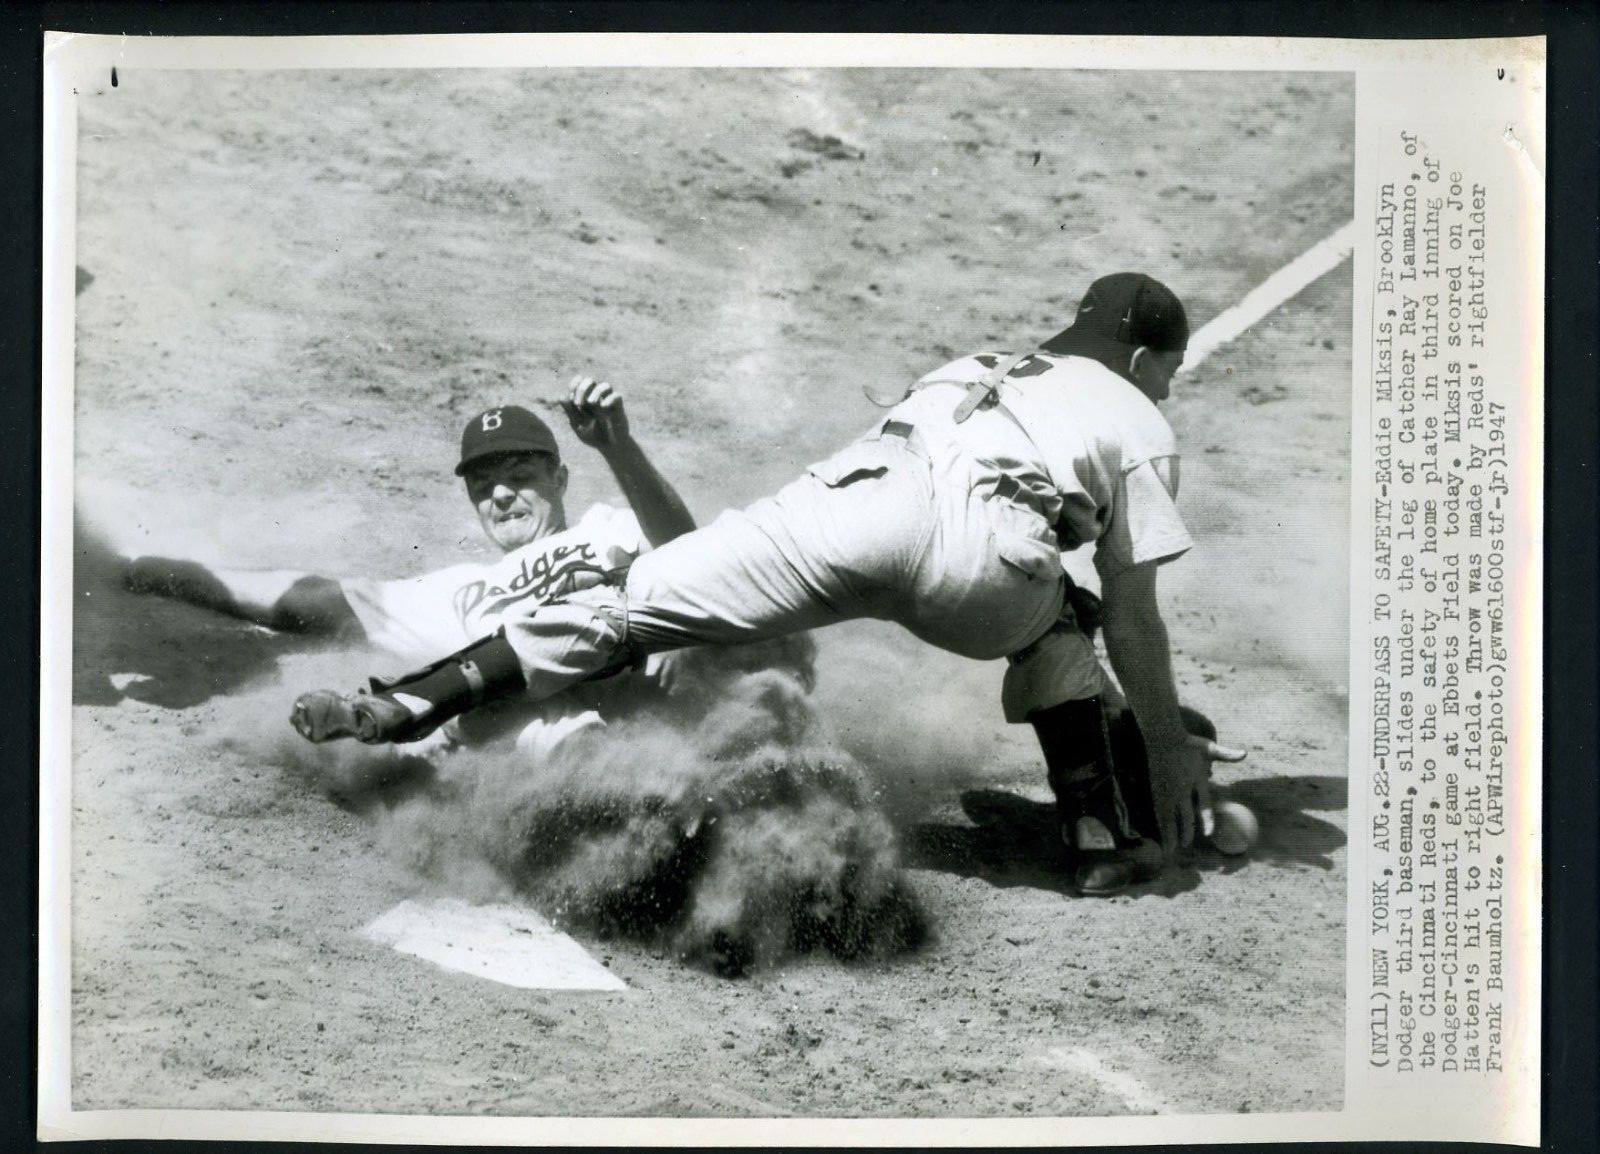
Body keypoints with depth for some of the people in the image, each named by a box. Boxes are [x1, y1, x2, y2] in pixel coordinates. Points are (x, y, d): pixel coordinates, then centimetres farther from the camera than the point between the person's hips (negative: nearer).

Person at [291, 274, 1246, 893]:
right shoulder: (1141, 424, 32)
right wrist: (1170, 746, 34)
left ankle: (401, 707, -9)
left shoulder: (973, 366, 43)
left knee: (631, 606, 2)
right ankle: (1098, 839, 21)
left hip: (863, 492, 2)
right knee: (1062, 627, 31)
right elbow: (1132, 616, 25)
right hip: (985, 553, -2)